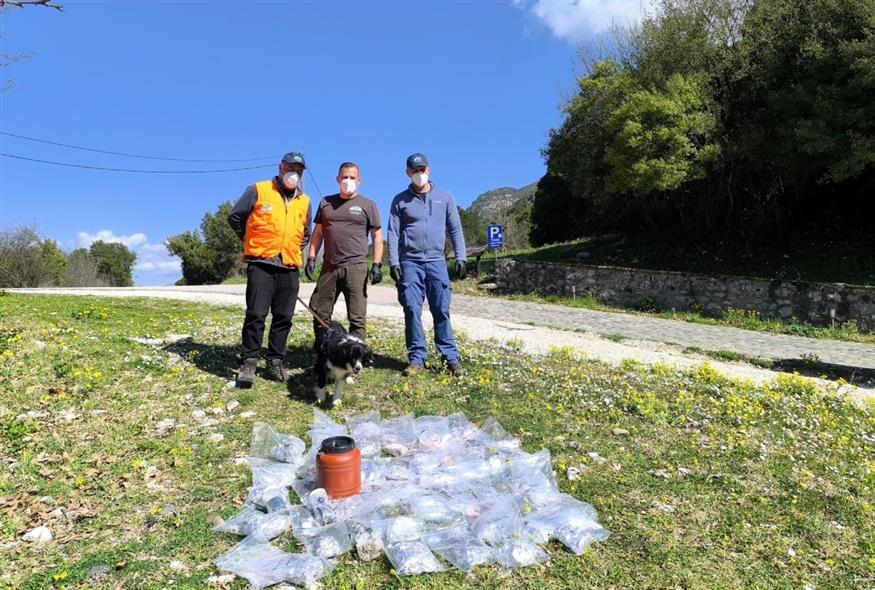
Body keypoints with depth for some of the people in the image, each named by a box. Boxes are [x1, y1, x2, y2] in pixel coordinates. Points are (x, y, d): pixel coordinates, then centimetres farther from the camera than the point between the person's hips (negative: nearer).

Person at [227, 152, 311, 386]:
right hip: (261, 264, -4)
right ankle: (248, 362, 0)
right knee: (256, 314, -8)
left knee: (284, 317, 5)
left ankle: (275, 362, 15)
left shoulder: (304, 201, 14)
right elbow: (235, 217, 6)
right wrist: (252, 242, 11)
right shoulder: (258, 190, 1)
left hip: (289, 268, 4)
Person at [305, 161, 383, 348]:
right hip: (329, 267, 3)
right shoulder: (326, 203, 15)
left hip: (356, 268, -3)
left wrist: (377, 264, -5)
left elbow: (377, 236, 4)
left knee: (357, 317, -2)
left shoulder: (368, 205, 7)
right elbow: (318, 233, 16)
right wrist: (311, 258, 6)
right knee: (319, 312, 6)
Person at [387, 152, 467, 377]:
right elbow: (393, 233, 4)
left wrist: (460, 258, 2)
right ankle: (417, 358, 5)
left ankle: (451, 358, 4)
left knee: (441, 310, -1)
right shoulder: (400, 200, 8)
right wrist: (393, 262, -6)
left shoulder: (444, 197, 11)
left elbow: (455, 229, 10)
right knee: (412, 310, -2)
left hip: (436, 261, 0)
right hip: (409, 263, 0)